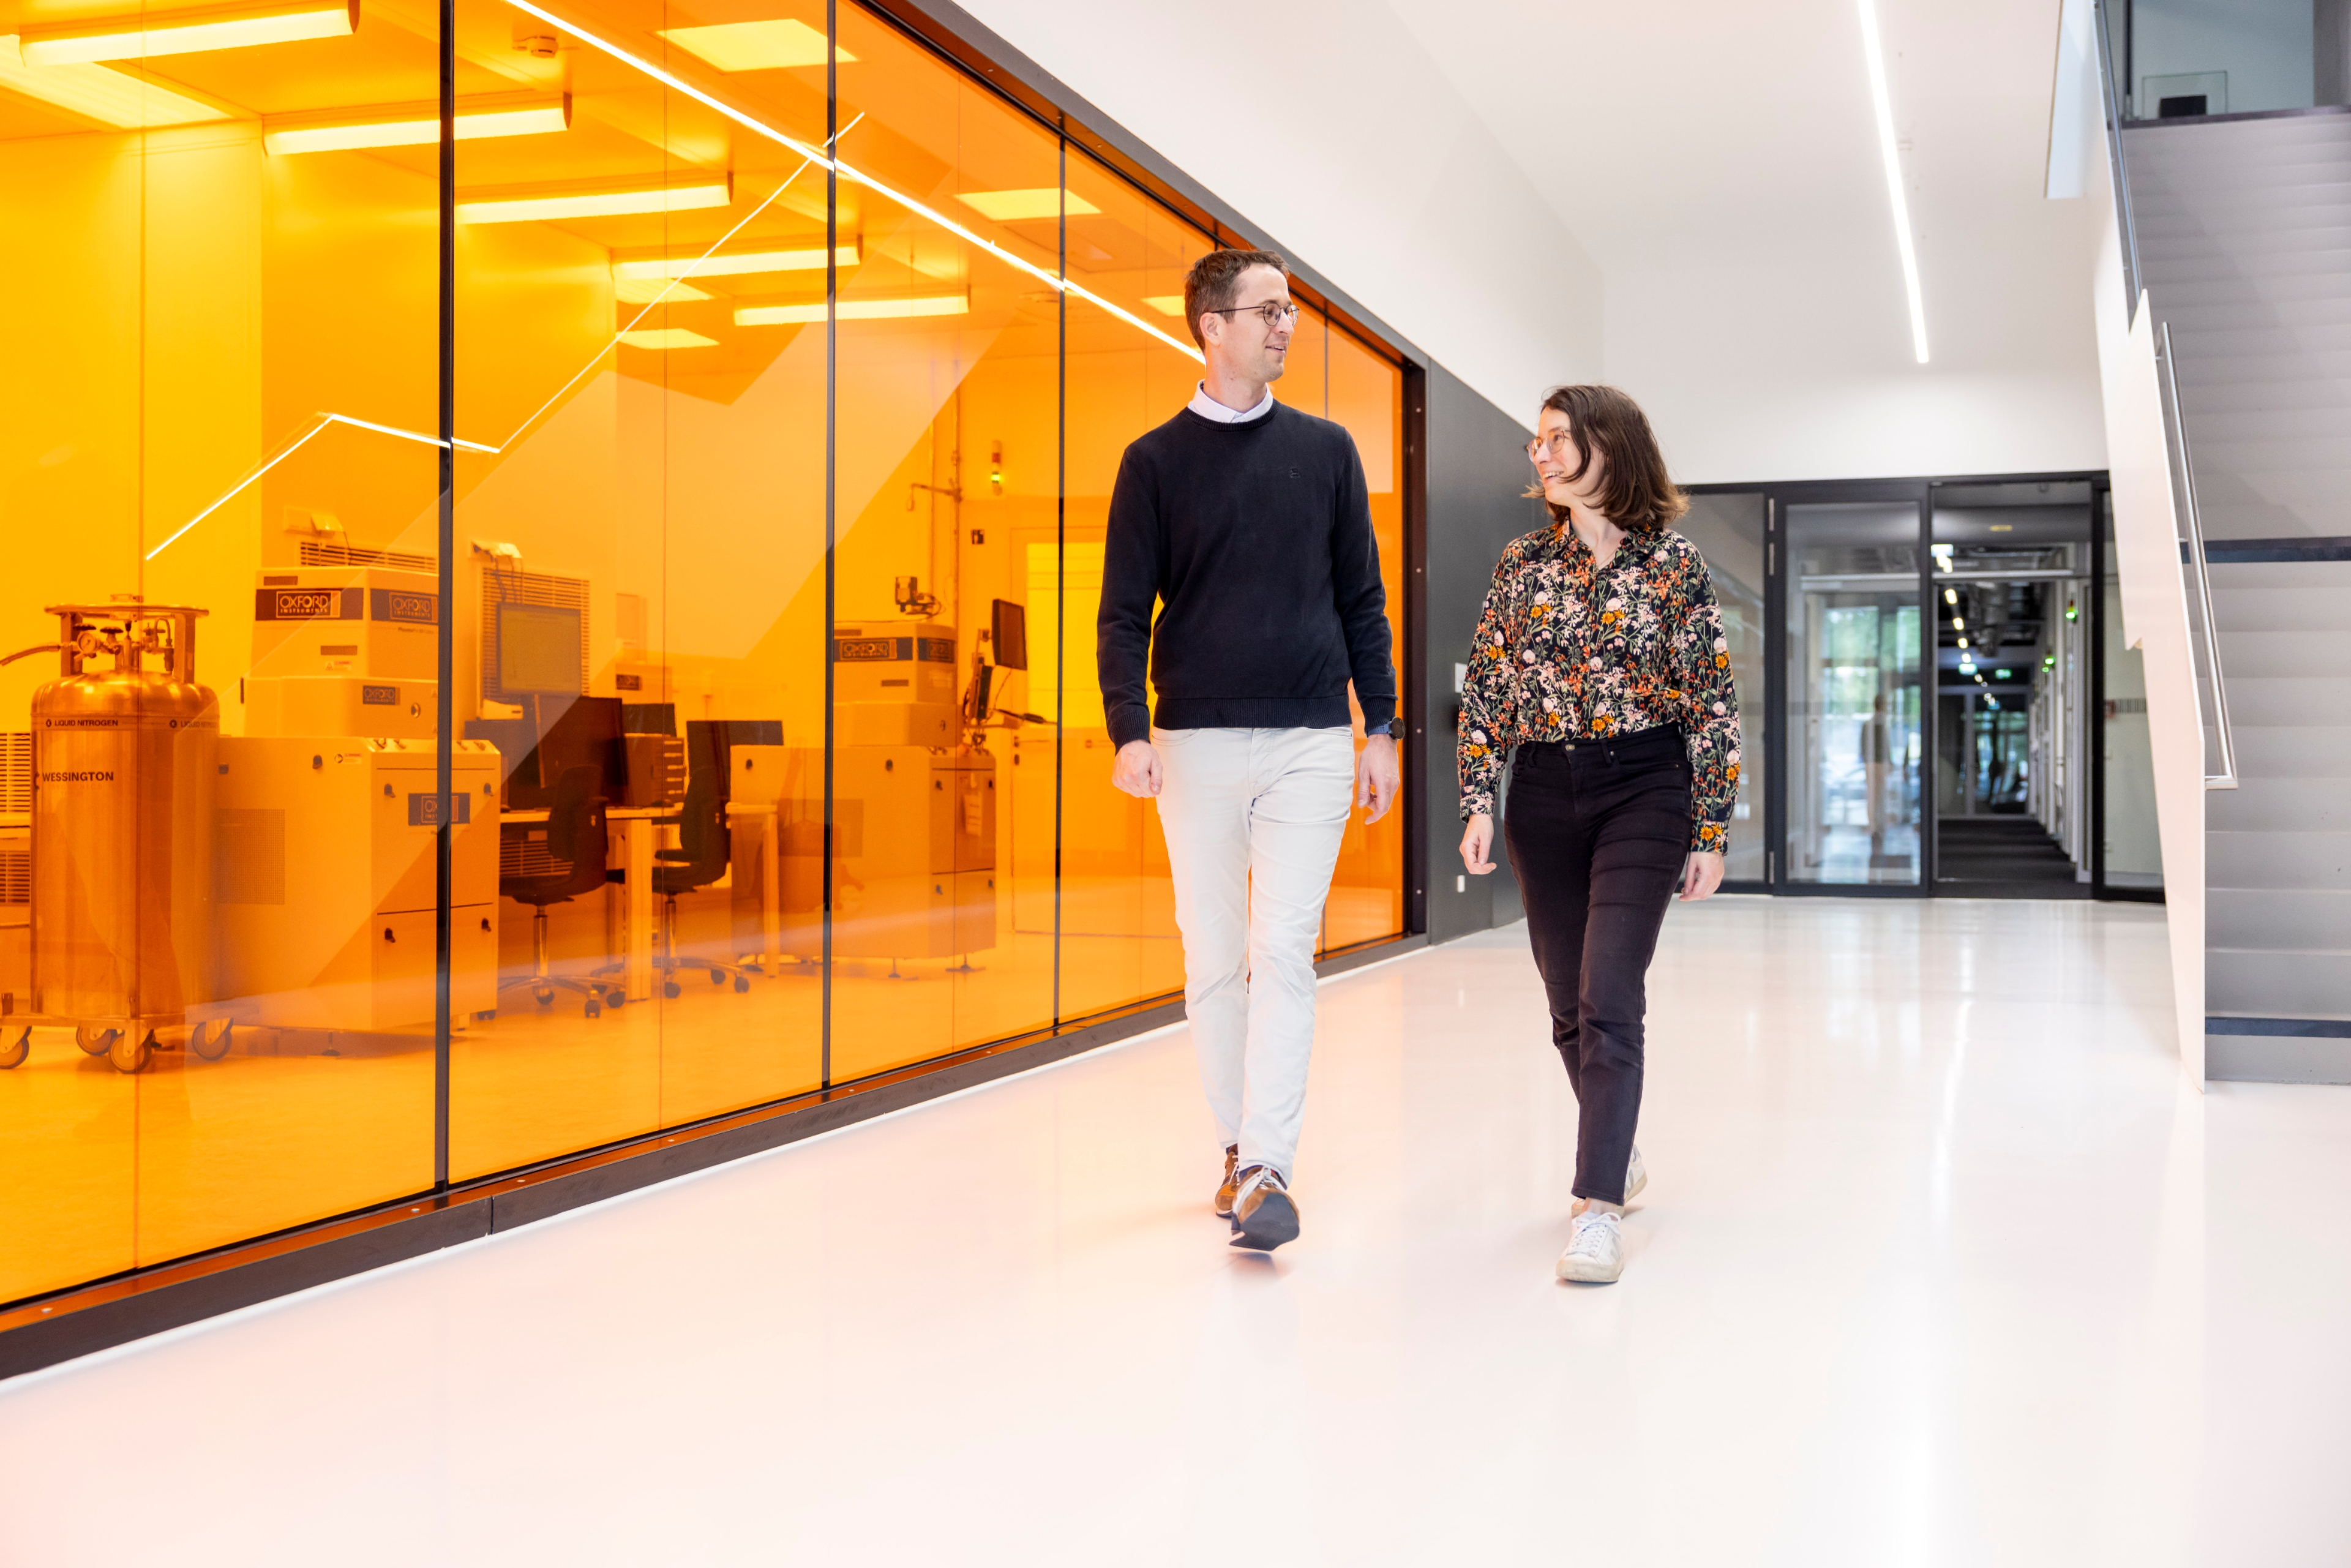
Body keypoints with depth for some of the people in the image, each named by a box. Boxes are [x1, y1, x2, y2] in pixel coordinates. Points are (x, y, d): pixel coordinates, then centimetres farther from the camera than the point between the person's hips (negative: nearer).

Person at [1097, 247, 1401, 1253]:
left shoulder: (1326, 451, 10)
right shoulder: (1156, 461, 5)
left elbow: (1361, 601, 12)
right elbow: (1123, 612, 1)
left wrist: (1381, 728, 6)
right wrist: (1129, 733, -13)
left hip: (1310, 744, 0)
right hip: (1198, 744, 0)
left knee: (1284, 953, -8)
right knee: (1214, 956, 6)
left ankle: (1269, 1171, -10)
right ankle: (1236, 1146, 20)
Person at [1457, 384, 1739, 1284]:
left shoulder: (1672, 565, -4)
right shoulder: (1524, 564, 6)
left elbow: (1713, 704, -2)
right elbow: (1484, 690, 8)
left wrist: (1711, 831, -4)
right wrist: (1478, 803, -1)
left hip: (1643, 790, -4)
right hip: (1543, 796, 4)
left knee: (1608, 1000, -14)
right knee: (1568, 1006, 11)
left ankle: (1598, 1205, -11)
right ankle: (1616, 1151, 34)